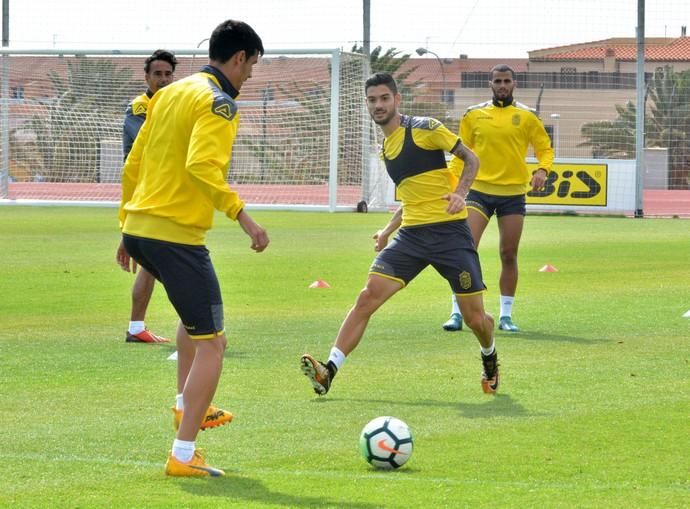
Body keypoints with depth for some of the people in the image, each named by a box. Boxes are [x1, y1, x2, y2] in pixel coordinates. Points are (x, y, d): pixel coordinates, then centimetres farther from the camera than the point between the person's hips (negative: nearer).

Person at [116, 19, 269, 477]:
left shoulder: (169, 93, 15)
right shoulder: (219, 104, -10)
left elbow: (133, 164, 18)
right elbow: (202, 166, -26)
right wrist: (242, 215, -26)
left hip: (138, 227, 9)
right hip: (176, 234, -9)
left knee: (196, 312, 34)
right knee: (211, 343, -3)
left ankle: (187, 407, 36)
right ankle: (184, 456, -8)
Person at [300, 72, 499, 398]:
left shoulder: (423, 129, -5)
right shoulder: (386, 148, 16)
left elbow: (470, 158, -1)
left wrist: (460, 192, -17)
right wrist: (388, 231, 21)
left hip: (449, 230, -5)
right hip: (411, 233, 5)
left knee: (475, 319, 0)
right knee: (368, 297, -13)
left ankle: (490, 360, 34)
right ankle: (329, 371, -18)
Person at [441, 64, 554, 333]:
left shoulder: (526, 116, 3)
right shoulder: (474, 115, 5)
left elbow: (545, 148, 9)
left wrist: (542, 170, -10)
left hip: (513, 192, 0)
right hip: (479, 190, 0)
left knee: (509, 255, 5)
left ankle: (506, 315, 16)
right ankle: (457, 313, -8)